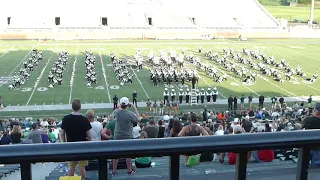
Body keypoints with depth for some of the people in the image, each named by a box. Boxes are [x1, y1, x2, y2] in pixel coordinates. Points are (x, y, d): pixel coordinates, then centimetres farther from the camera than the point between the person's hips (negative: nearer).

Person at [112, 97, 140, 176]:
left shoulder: (116, 112, -11)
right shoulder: (130, 114, -21)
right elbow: (138, 119, -4)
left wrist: (121, 106, 11)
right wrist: (135, 109, -2)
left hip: (117, 136, 3)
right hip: (127, 137, -3)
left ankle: (114, 171, 20)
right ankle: (129, 170, 24)